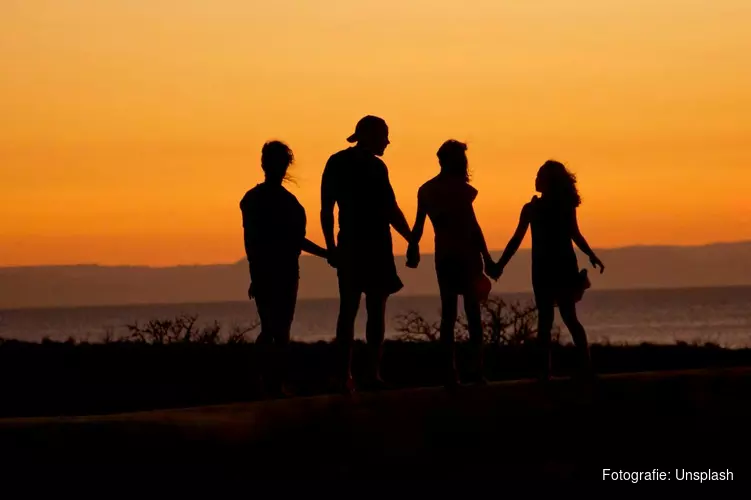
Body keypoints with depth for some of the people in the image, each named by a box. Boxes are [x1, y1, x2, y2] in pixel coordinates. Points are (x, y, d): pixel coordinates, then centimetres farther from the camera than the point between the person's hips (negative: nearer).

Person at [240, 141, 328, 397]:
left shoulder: (288, 199, 16)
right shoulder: (254, 199, -4)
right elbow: (251, 240, -10)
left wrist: (324, 253, 24)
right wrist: (256, 275, -18)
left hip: (287, 272, 7)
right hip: (267, 272, -7)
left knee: (281, 329, 5)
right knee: (272, 328, -10)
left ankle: (279, 382, 7)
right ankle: (271, 382, -10)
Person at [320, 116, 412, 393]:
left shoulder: (377, 167, 13)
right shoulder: (339, 164, -3)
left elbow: (391, 209, 17)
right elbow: (327, 208, -5)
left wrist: (411, 240, 8)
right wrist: (331, 247, -13)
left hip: (379, 248, 6)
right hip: (352, 247, -6)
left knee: (376, 310, 2)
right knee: (349, 309, -7)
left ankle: (374, 372, 3)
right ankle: (345, 375, -9)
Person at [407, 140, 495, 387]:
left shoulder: (426, 190, 7)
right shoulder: (459, 188, -9)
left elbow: (418, 225, 8)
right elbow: (472, 225, -12)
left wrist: (413, 250, 21)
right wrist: (486, 257, -9)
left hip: (444, 256, 4)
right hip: (467, 255, -4)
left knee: (448, 313, 6)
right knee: (472, 311, 1)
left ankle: (450, 372, 1)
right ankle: (477, 369, -4)